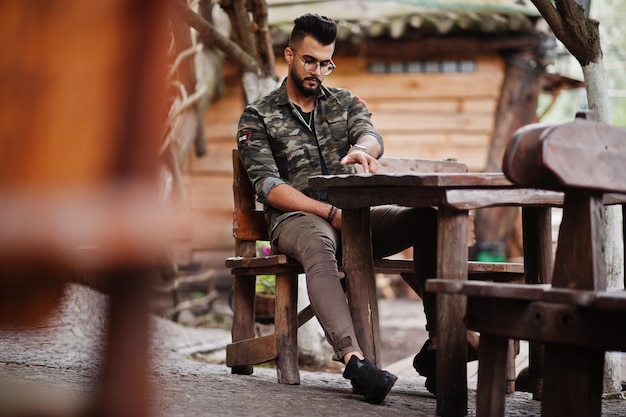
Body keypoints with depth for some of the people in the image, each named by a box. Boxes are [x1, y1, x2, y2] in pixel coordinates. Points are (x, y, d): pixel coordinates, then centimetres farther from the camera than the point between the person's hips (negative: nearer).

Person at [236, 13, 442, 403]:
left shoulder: (346, 102, 18)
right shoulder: (257, 117, 8)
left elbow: (373, 137, -5)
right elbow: (269, 188, -5)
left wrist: (361, 149, -33)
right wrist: (331, 214, -18)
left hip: (355, 212, 4)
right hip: (297, 217, -4)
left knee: (429, 219, -23)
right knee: (319, 244, -41)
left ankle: (436, 344, -27)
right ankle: (353, 358, -57)